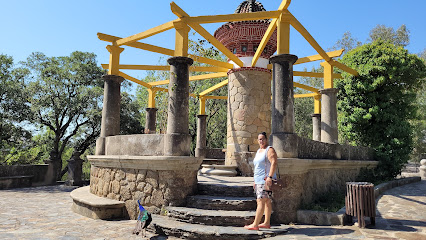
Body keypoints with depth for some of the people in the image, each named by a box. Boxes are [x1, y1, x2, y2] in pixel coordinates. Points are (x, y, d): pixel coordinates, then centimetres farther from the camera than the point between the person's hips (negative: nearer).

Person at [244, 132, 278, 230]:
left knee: (261, 201, -10)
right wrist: (255, 181, 22)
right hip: (259, 180, 9)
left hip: (266, 180, -9)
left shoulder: (269, 150, -7)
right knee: (267, 201, 11)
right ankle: (267, 223, 16)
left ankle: (255, 224, -10)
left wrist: (270, 177, -27)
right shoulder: (259, 151, 19)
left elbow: (274, 163, -19)